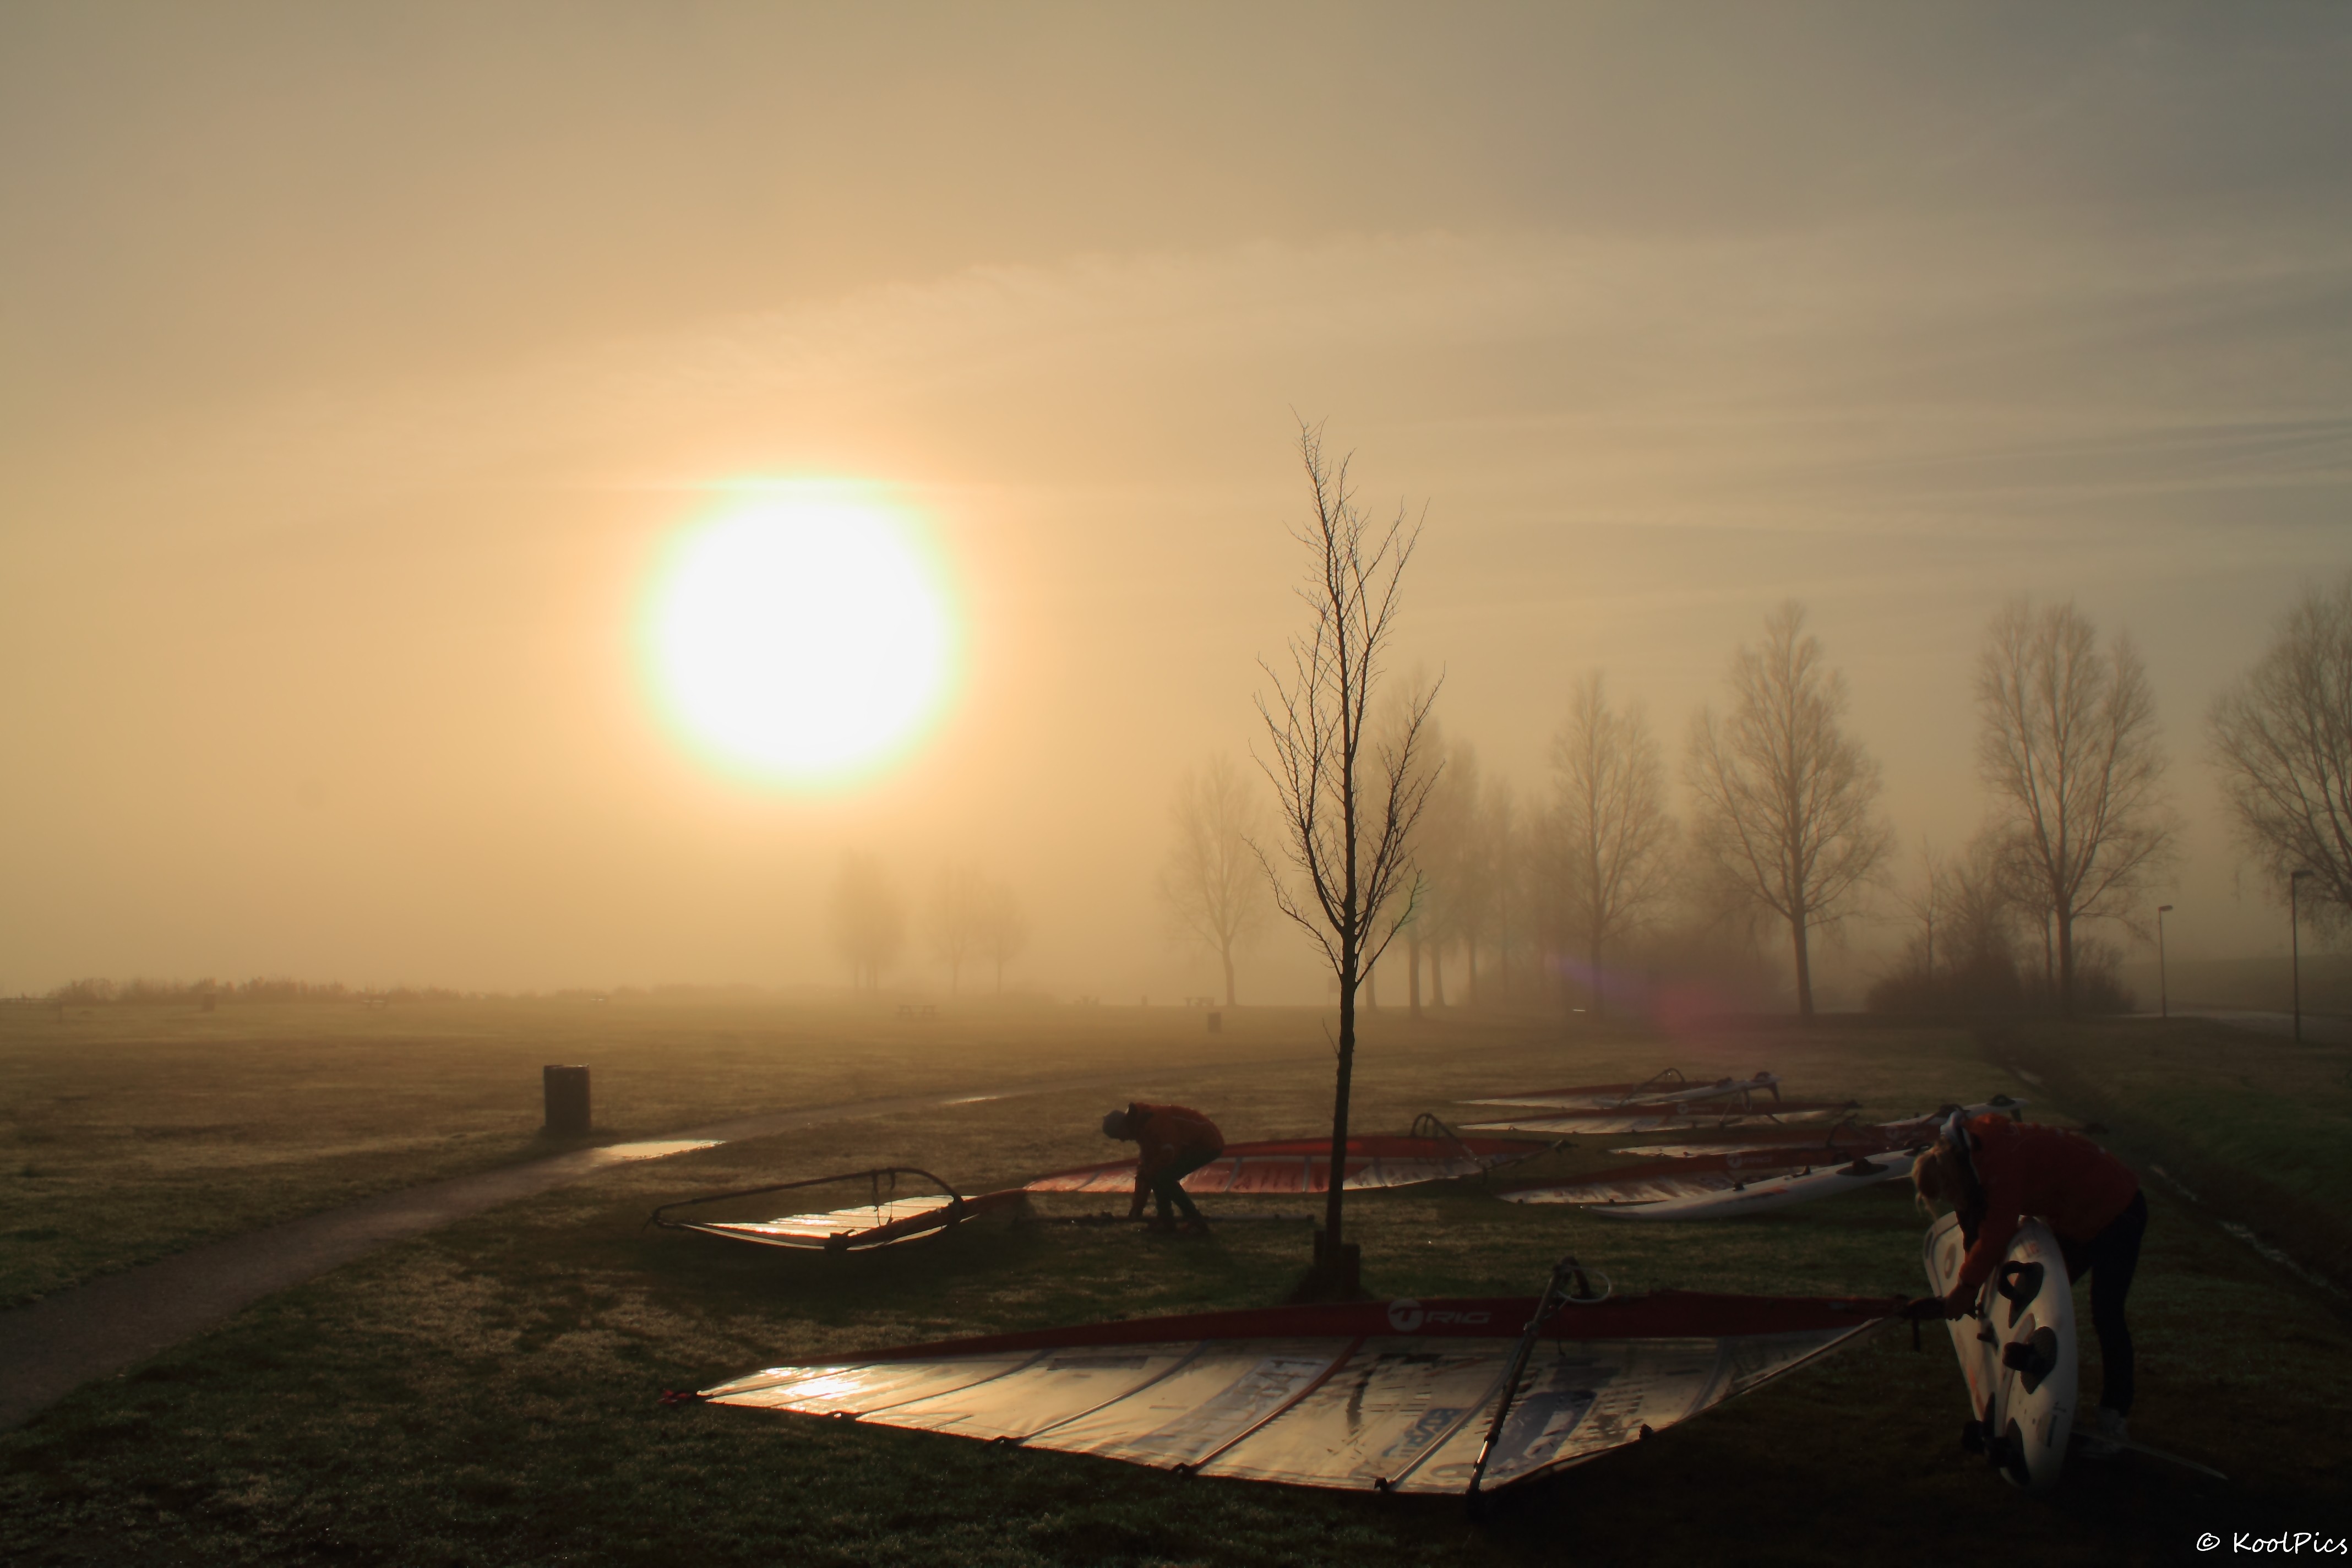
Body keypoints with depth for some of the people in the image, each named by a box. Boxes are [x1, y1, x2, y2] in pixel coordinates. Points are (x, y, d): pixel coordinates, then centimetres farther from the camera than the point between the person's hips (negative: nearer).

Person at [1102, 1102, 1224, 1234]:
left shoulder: (1153, 1120, -24)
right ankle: (1166, 1220, 12)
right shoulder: (1144, 1125, 8)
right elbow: (1147, 1165, 13)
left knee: (1164, 1176, -18)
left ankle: (1197, 1223, -14)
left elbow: (1169, 1152, -29)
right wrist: (1137, 1206, 12)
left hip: (1208, 1143, -10)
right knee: (1157, 1174, 5)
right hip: (1194, 1143, 10)